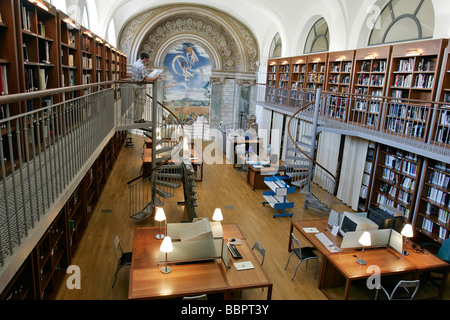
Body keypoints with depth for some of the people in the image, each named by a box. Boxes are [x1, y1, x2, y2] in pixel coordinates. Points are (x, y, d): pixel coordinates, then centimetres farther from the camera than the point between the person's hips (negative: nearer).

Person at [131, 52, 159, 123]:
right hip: (140, 87, -9)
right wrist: (156, 78, -10)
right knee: (140, 103, 2)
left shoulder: (134, 64, 7)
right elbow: (147, 79, -25)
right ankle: (138, 120, 9)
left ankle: (135, 118, 25)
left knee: (136, 102, 17)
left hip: (134, 85, 9)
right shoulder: (142, 66, -21)